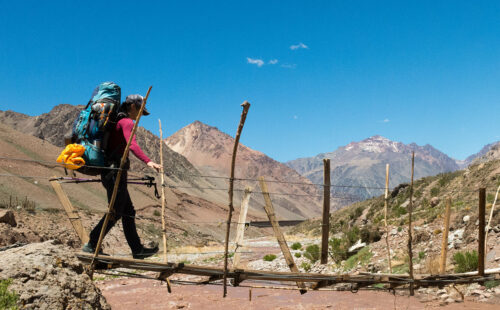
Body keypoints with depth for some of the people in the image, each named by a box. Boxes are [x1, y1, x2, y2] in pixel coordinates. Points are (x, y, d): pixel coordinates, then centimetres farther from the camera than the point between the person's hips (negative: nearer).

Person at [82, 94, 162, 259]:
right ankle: (91, 244, 4)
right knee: (116, 212, -2)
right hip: (115, 172, -10)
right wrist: (148, 161, -41)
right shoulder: (127, 122, -10)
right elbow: (132, 144, -29)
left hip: (109, 171, 10)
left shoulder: (117, 121, 18)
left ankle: (137, 249, 15)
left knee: (128, 212, 11)